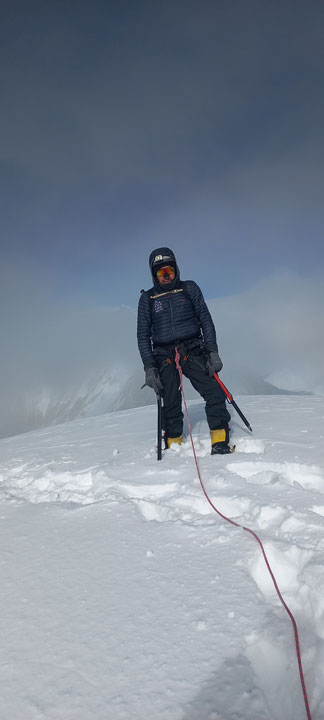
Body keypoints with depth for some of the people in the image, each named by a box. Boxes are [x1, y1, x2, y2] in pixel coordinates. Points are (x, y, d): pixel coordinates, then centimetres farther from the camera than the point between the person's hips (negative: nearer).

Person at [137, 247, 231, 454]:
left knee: (214, 392, -13)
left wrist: (213, 352, -4)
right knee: (171, 405, -2)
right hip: (165, 357, 0)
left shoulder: (189, 288, 9)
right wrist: (149, 367, -1)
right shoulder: (147, 298, 9)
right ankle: (173, 444, 14)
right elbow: (143, 335, 8)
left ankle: (220, 441, -5)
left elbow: (206, 320, 7)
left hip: (193, 352, 0)